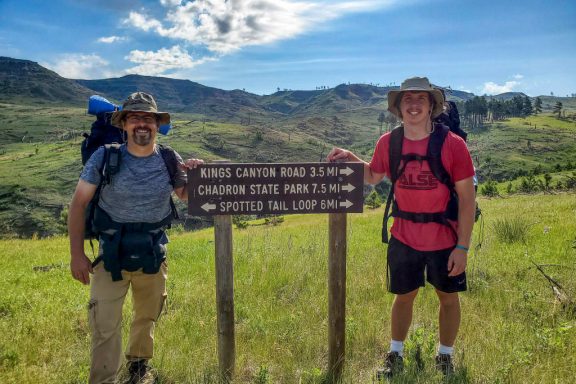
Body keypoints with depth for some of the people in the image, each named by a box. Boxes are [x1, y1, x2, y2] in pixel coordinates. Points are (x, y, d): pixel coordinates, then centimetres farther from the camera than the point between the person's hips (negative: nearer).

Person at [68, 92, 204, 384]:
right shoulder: (105, 157, -12)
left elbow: (185, 196, 9)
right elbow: (79, 203, -6)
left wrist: (195, 175, -14)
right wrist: (76, 254, -9)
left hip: (154, 255, 3)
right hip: (111, 255, -2)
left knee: (147, 317, 21)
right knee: (105, 326, -4)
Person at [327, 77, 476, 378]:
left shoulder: (452, 144, -16)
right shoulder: (388, 143, -7)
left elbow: (467, 198, -12)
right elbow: (373, 177, 11)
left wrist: (462, 246, -14)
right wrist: (350, 158, -7)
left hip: (444, 240, -2)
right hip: (403, 239, 2)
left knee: (448, 297, 16)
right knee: (404, 296, 17)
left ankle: (445, 358, 39)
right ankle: (395, 356, 37)